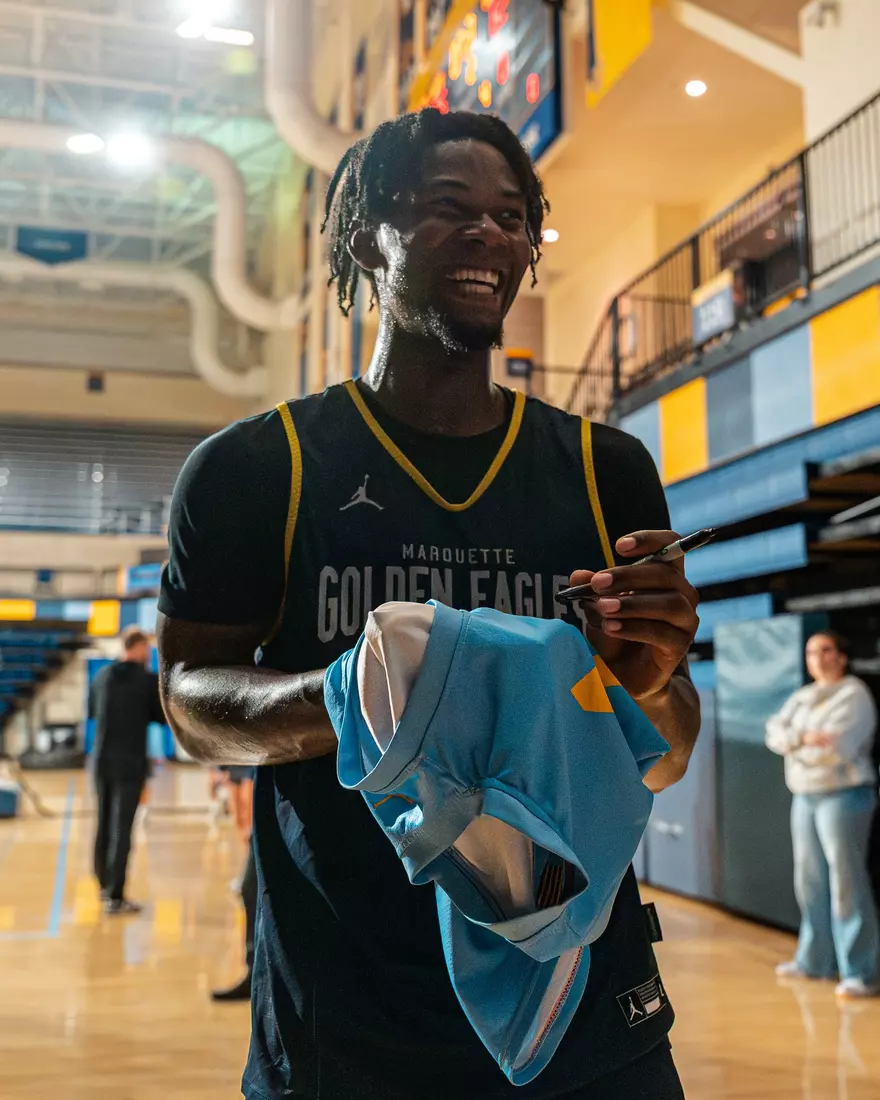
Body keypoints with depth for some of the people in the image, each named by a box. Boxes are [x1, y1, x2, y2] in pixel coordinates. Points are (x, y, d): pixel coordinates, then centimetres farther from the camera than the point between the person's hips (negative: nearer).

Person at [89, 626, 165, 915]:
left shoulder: (102, 676, 4)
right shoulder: (149, 680, -10)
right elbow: (163, 717, -5)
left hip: (103, 761, 5)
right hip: (131, 763, -5)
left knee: (103, 824, 18)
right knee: (122, 829, -2)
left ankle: (105, 885, 33)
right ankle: (115, 897, -2)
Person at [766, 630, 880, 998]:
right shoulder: (802, 697, 15)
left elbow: (838, 747, -19)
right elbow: (775, 732, 1)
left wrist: (794, 743, -8)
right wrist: (806, 738, -18)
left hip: (844, 795, -7)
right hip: (805, 797, 7)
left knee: (847, 883, -8)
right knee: (810, 881, 11)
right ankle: (816, 960, 22)